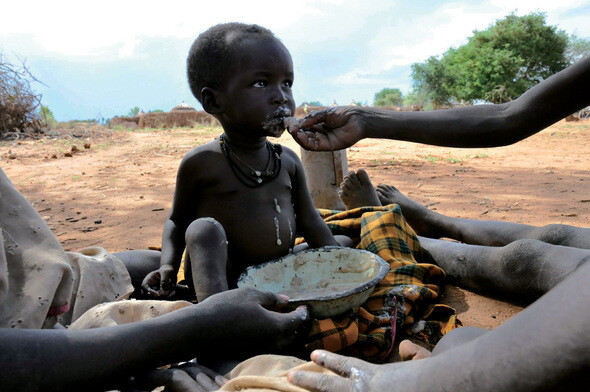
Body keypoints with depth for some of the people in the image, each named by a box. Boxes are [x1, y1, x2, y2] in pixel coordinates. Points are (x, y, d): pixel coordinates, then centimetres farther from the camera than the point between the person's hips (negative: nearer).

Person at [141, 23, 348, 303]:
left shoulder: (289, 161, 1)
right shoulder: (200, 163, -10)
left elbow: (308, 221, 6)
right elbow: (177, 220, 3)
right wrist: (168, 265, -14)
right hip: (219, 279, -4)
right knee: (204, 228, -29)